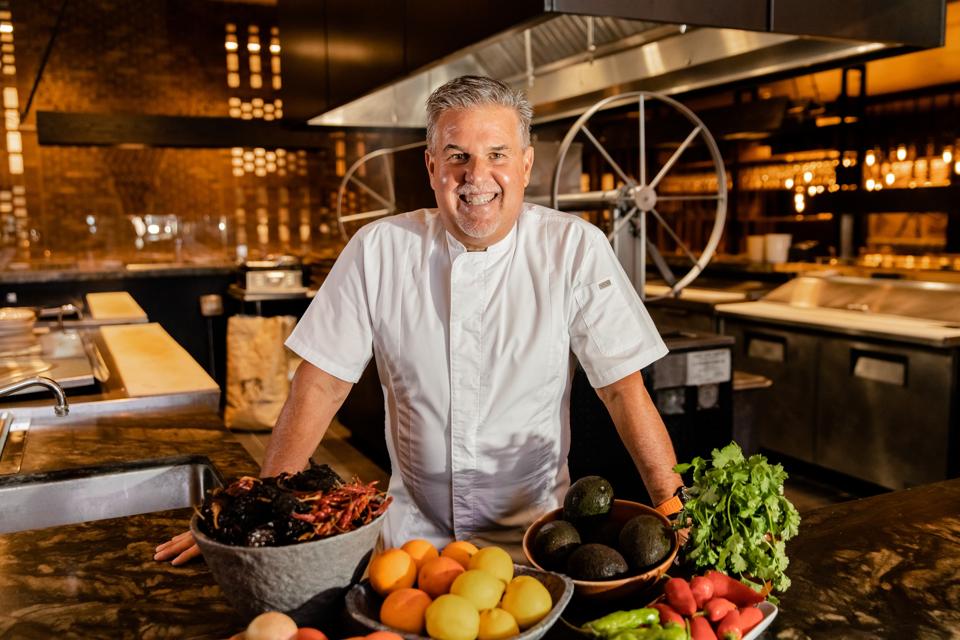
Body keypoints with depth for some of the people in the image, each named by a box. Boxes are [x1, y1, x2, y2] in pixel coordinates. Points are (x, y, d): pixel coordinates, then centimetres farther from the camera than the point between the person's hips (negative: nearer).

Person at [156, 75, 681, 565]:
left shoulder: (574, 248, -8)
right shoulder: (378, 250, -6)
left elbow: (625, 388, -7)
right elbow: (320, 386, -3)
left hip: (536, 534, -1)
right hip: (416, 535, 1)